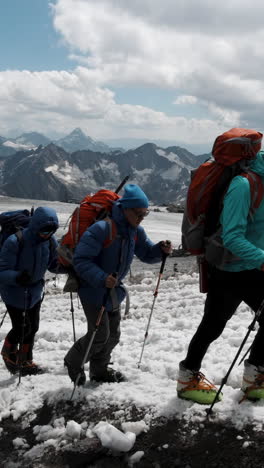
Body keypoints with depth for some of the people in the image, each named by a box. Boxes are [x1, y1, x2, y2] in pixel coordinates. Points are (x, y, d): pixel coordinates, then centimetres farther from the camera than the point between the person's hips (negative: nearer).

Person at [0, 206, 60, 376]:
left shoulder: (50, 241, -12)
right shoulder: (15, 242, -28)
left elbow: (53, 265, 2)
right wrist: (17, 277, -48)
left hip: (35, 291, 5)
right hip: (14, 292, -5)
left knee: (32, 327, 12)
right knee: (21, 328, -1)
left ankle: (25, 361, 35)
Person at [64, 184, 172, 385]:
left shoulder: (136, 231, -2)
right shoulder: (102, 229, -27)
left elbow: (147, 253, 9)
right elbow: (80, 259, -28)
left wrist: (161, 249, -13)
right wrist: (101, 278, -40)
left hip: (114, 289, 8)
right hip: (92, 289, -8)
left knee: (113, 334, 15)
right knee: (100, 333, -5)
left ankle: (100, 369, 36)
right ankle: (73, 361, 22)